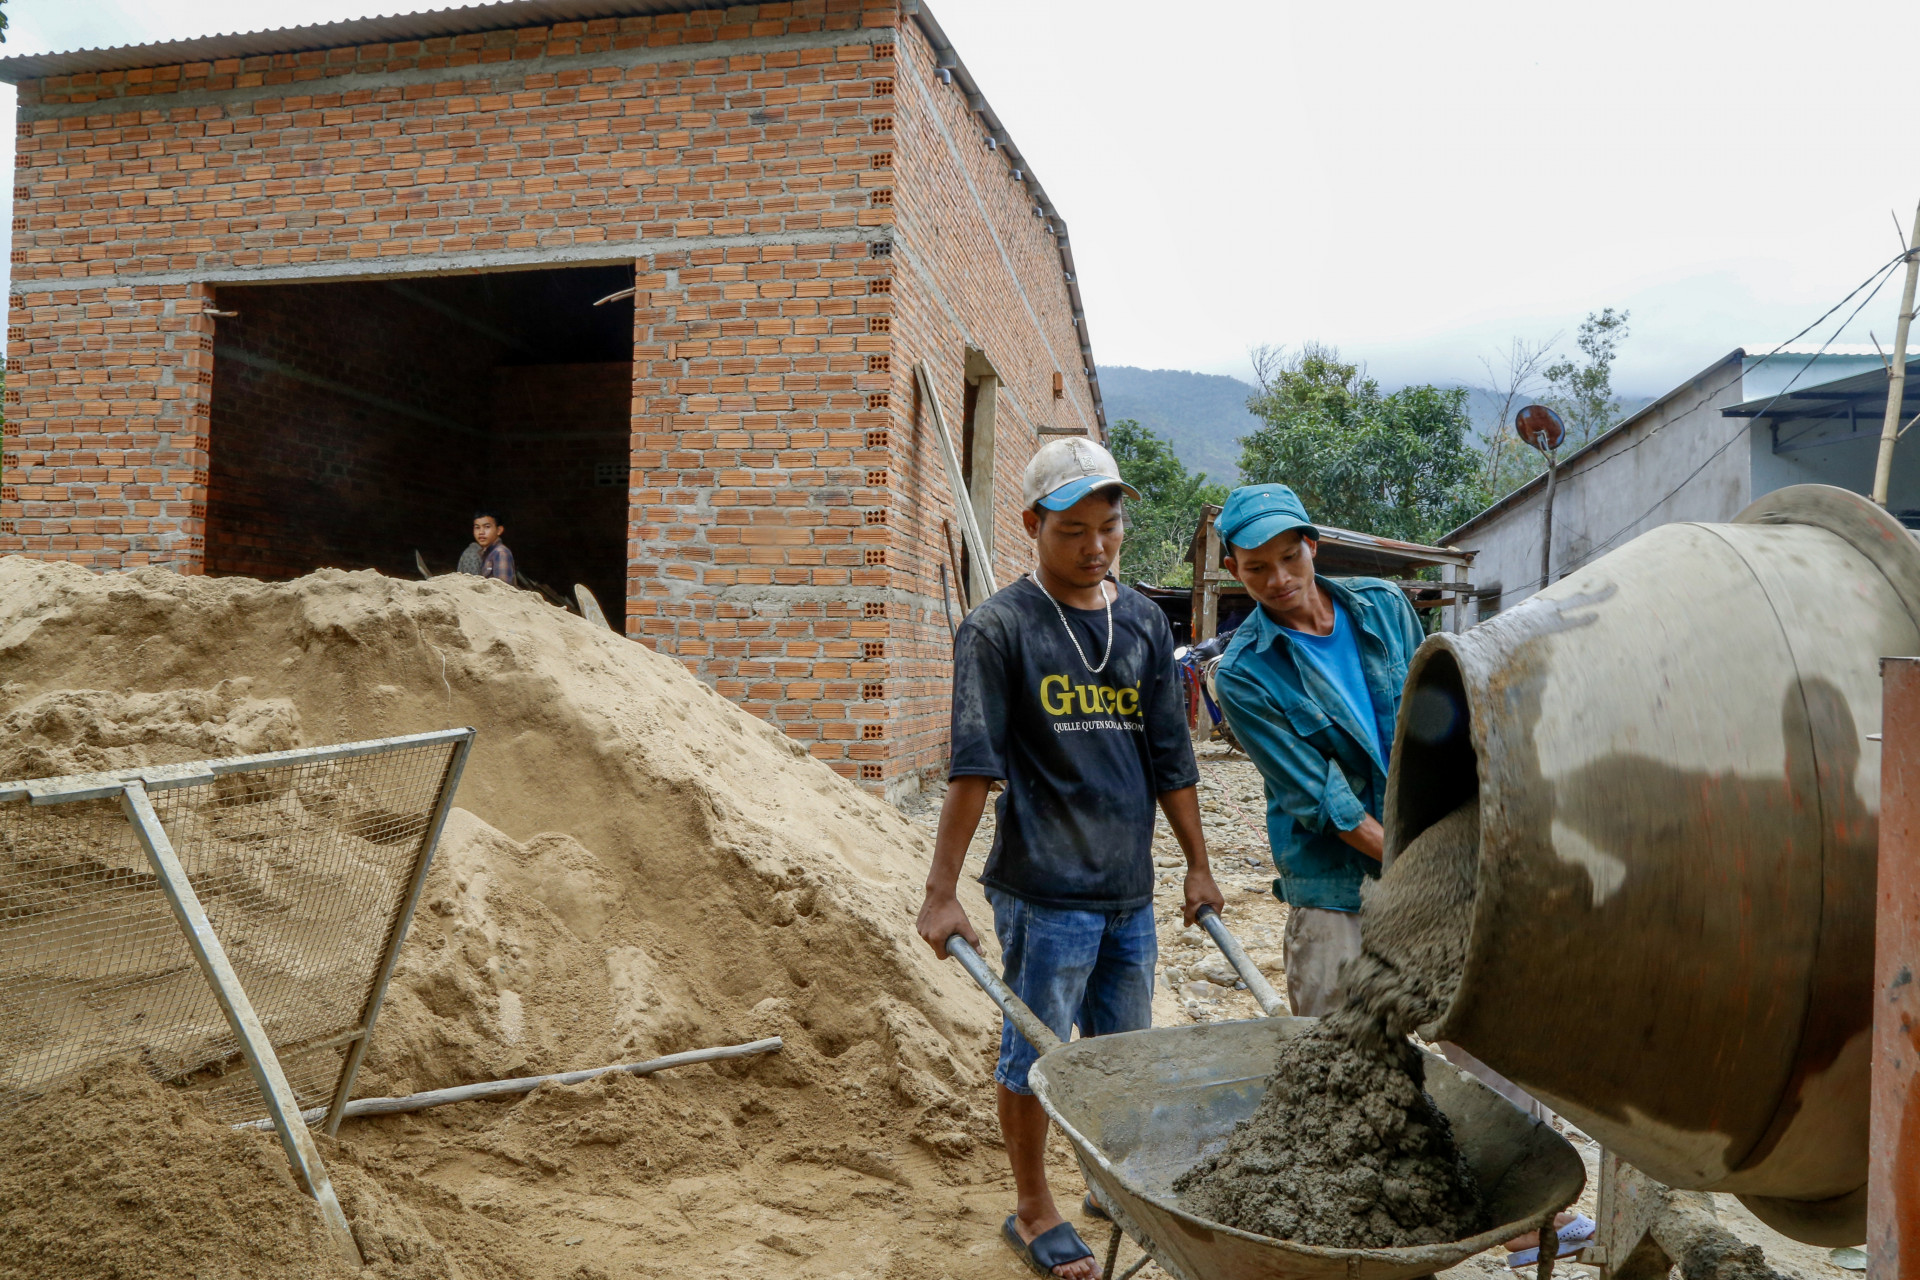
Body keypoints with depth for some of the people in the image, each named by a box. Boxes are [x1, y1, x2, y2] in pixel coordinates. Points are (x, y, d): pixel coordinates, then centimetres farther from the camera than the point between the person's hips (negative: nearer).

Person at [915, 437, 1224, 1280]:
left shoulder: (1143, 623, 9)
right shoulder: (1000, 627, -7)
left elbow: (1170, 758, 12)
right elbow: (972, 768, -12)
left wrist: (1198, 865, 14)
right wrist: (941, 892, -14)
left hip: (1130, 890, 5)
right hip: (1045, 891, -5)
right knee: (1036, 1053, 7)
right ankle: (1034, 1212, 25)